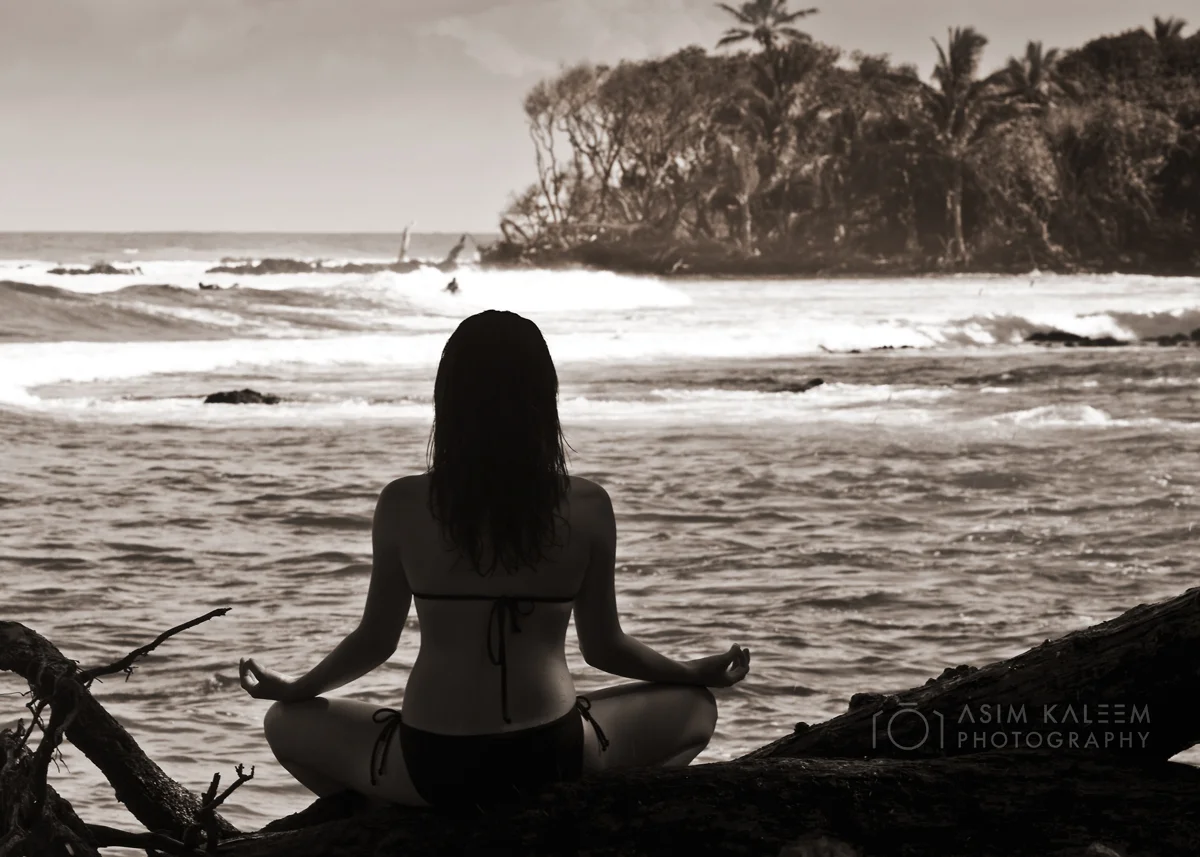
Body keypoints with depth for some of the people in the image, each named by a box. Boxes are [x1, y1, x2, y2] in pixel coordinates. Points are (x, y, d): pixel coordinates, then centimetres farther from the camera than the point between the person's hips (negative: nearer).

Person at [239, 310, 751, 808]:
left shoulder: (403, 505, -7)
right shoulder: (587, 507, -6)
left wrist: (292, 689, 22)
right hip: (552, 757, 0)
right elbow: (603, 647, 3)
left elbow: (375, 640, 2)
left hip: (430, 768, 0)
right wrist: (696, 673, 22)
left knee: (287, 723, 27)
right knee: (694, 709, 26)